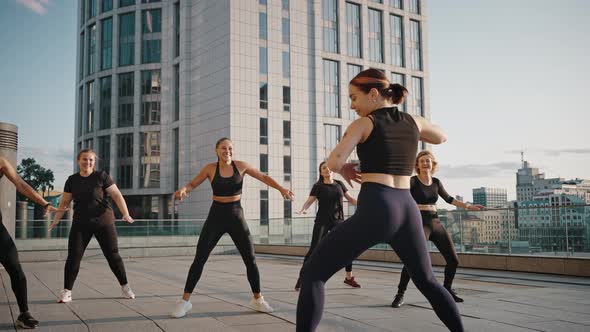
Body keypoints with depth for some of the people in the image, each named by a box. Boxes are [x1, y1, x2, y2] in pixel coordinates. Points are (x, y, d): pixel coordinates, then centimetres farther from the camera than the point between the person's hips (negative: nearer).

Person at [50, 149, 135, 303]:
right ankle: (66, 291, 6)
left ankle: (125, 287, 16)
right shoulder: (72, 180, 6)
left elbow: (117, 195, -9)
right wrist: (56, 219, -1)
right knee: (73, 256, -4)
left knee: (113, 255, 3)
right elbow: (64, 201, 10)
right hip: (80, 224, 3)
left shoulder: (102, 176, -5)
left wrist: (126, 214, -21)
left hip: (104, 222, -2)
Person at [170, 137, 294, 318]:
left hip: (236, 216, 1)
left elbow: (264, 177, 3)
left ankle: (257, 299, 18)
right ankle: (185, 300, 6)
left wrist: (281, 188, -13)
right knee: (199, 259, -6)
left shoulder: (241, 165, -2)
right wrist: (182, 190, -21)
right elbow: (192, 184, 3)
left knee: (251, 259, 0)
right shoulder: (210, 168, -3)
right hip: (216, 216, -1)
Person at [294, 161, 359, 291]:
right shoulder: (318, 186, -1)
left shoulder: (339, 184, 10)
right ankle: (301, 277, -5)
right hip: (322, 222, -4)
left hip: (338, 221, 4)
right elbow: (309, 201, -9)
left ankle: (349, 277, 18)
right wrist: (302, 210, -29)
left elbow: (350, 199, 16)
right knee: (314, 249, -10)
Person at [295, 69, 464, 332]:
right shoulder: (414, 121, 16)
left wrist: (344, 170, 11)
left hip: (375, 211, -6)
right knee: (426, 280, 29)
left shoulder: (363, 123, 1)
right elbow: (441, 137, 38)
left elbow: (333, 163, -11)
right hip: (407, 211, 6)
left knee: (312, 274, 0)